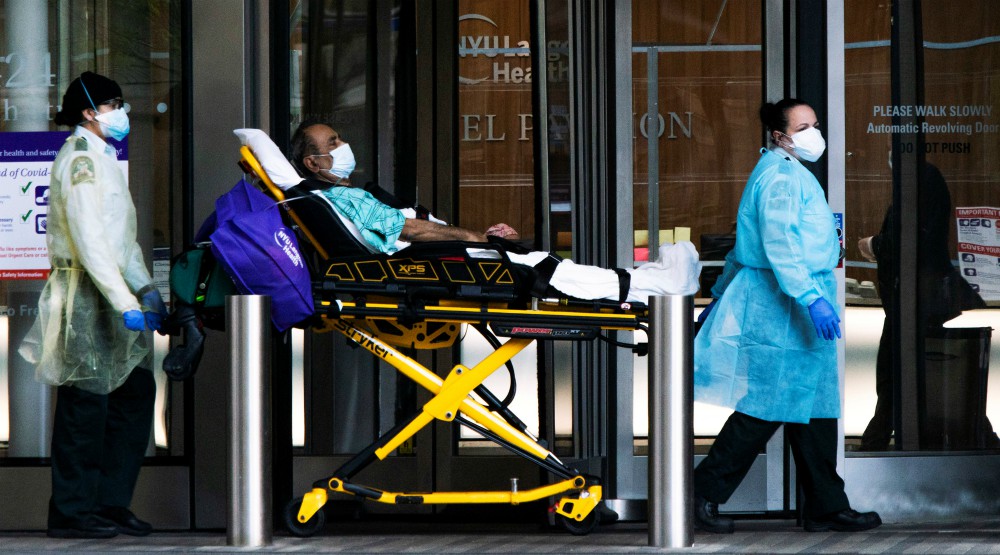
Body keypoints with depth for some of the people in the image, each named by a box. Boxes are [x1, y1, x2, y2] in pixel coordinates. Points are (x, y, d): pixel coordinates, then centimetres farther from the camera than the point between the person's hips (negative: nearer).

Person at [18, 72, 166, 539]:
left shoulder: (103, 160, 22)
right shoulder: (80, 159, -11)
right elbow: (89, 240, -20)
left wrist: (146, 288, 11)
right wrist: (125, 303, -23)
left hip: (107, 293, 10)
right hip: (84, 292, -10)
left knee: (134, 392, 8)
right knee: (86, 400, -7)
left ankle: (111, 502, 14)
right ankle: (72, 512, -2)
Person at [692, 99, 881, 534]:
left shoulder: (788, 172, 21)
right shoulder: (781, 175, -12)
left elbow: (749, 242, 26)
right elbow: (778, 241, -24)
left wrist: (724, 295, 30)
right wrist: (811, 297, -31)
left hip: (802, 309, 10)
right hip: (783, 308, -10)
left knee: (816, 407, 9)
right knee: (768, 407, -7)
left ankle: (827, 507, 11)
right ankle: (704, 496, -3)